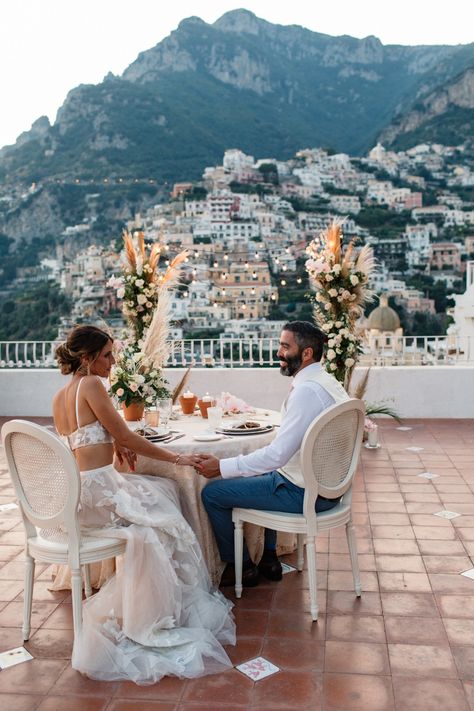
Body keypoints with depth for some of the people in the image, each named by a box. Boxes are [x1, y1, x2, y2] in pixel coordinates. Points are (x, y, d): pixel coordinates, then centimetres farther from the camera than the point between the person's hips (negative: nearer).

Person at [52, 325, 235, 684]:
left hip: (71, 491, 9)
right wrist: (175, 457, -2)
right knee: (168, 523, 3)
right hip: (97, 491, -9)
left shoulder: (59, 396, 12)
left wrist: (115, 443, 8)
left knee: (165, 489, 18)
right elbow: (127, 437, -11)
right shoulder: (91, 385, -13)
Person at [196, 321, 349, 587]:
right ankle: (269, 559, 34)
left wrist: (222, 466, -19)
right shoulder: (328, 382, 6)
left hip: (304, 493, -10)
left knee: (212, 493, -2)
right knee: (265, 474, 35)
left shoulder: (306, 391, -25)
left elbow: (277, 455, -27)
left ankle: (242, 567, 16)